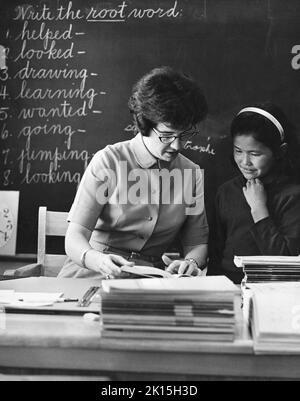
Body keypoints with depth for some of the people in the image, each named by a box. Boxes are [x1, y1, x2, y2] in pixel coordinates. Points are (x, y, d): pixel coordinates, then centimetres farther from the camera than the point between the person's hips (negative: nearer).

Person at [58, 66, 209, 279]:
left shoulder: (192, 174, 6)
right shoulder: (109, 161, -6)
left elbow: (197, 242, 8)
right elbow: (75, 237, -10)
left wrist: (191, 262, -16)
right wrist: (98, 260, -32)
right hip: (95, 274, -2)